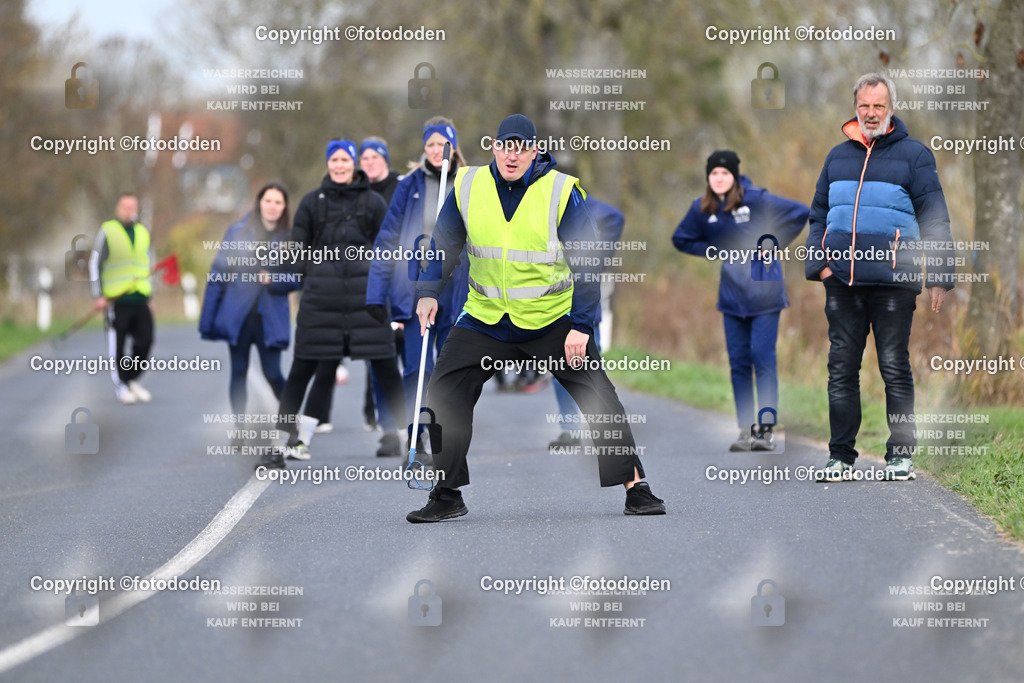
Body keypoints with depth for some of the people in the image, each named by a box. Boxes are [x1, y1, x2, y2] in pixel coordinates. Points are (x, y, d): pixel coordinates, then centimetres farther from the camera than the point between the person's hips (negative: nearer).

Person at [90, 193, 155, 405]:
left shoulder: (143, 232, 15)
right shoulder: (107, 231, 0)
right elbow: (95, 264, -1)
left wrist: (151, 297, 18)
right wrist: (99, 295, -6)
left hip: (140, 299, 4)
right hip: (116, 299, -4)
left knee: (145, 340, -1)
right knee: (117, 344, -1)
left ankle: (133, 379, 17)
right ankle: (121, 386, 9)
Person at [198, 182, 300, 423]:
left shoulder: (290, 238, 2)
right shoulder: (238, 232, 1)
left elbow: (296, 279, 4)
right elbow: (218, 274, 2)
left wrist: (273, 279, -17)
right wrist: (207, 320, -2)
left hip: (270, 318, -1)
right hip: (238, 314, 1)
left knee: (273, 374, -5)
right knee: (239, 372, 5)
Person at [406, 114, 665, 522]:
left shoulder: (562, 192, -12)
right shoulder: (468, 187, -4)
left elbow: (587, 264, -10)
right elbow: (445, 243, 9)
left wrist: (581, 326, -16)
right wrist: (429, 291, -6)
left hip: (553, 319, -2)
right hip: (485, 317, 2)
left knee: (598, 394, -8)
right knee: (445, 391, -8)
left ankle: (635, 488, 3)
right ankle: (446, 496, 3)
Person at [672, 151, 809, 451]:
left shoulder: (756, 199, -10)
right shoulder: (701, 209, 3)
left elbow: (800, 213, -7)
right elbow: (681, 239, 19)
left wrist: (774, 244, -9)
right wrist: (713, 251, 3)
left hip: (764, 291, -4)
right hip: (732, 294, 4)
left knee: (762, 358, -7)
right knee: (738, 362, 4)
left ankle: (766, 430, -3)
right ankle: (746, 429, 9)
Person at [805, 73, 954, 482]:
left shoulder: (913, 155, 3)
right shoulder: (838, 156, 16)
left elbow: (934, 218, 2)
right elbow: (819, 214, 21)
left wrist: (938, 276, -3)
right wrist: (818, 262, 5)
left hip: (893, 280, -4)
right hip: (842, 280, 4)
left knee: (895, 368, 1)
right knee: (841, 368, 4)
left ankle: (901, 455, 9)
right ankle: (840, 457, 9)